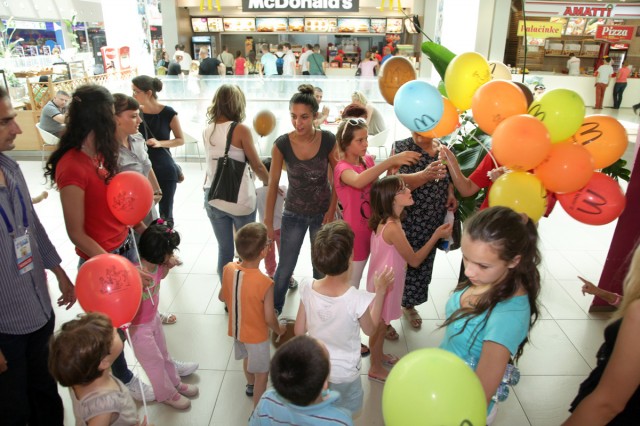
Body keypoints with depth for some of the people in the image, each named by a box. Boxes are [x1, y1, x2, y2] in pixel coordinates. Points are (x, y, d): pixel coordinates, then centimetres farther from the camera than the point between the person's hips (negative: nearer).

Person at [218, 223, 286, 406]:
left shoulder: (228, 269, -18)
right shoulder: (265, 283, -34)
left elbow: (222, 297, 0)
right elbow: (269, 318, -24)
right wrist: (279, 329, -3)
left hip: (236, 329, 7)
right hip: (256, 335, -6)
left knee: (248, 358, 33)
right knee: (262, 373, 17)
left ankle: (251, 385, 59)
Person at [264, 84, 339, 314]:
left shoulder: (328, 140, -17)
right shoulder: (282, 144, -17)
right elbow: (273, 183, -8)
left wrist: (331, 211, -8)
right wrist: (268, 222, -5)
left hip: (322, 213, 0)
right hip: (293, 214, 0)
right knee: (285, 267, 8)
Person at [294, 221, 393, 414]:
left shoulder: (308, 290, -22)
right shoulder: (358, 299, -32)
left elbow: (299, 331, -8)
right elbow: (370, 330, -10)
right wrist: (380, 291, -9)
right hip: (343, 374, -3)